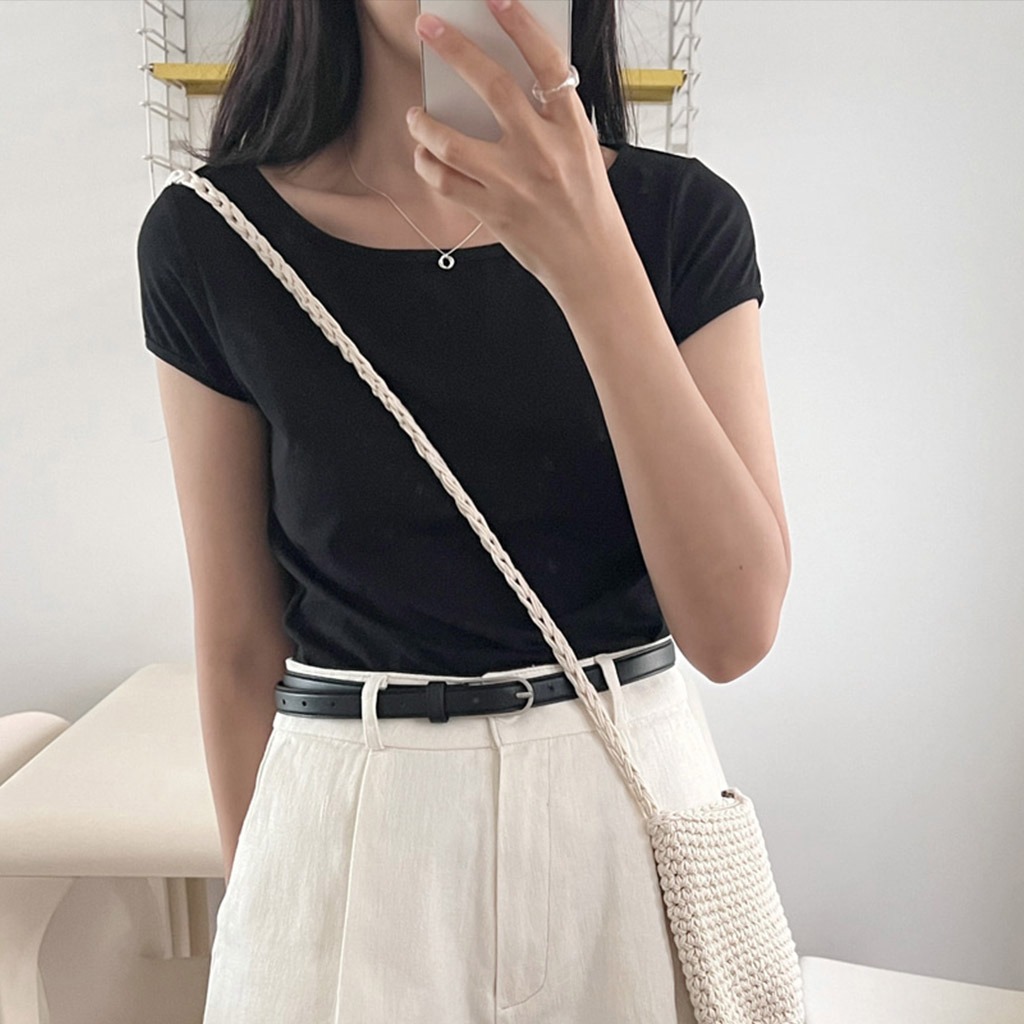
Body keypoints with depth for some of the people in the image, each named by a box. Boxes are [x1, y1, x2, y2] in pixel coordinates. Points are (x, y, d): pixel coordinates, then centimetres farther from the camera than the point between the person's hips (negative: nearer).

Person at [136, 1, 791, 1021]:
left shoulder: (681, 214, -7)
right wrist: (251, 892, 7)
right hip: (346, 837, 0)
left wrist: (594, 266, -24)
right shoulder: (210, 240, -7)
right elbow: (240, 642, -2)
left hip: (636, 797, 2)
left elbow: (734, 627, -15)